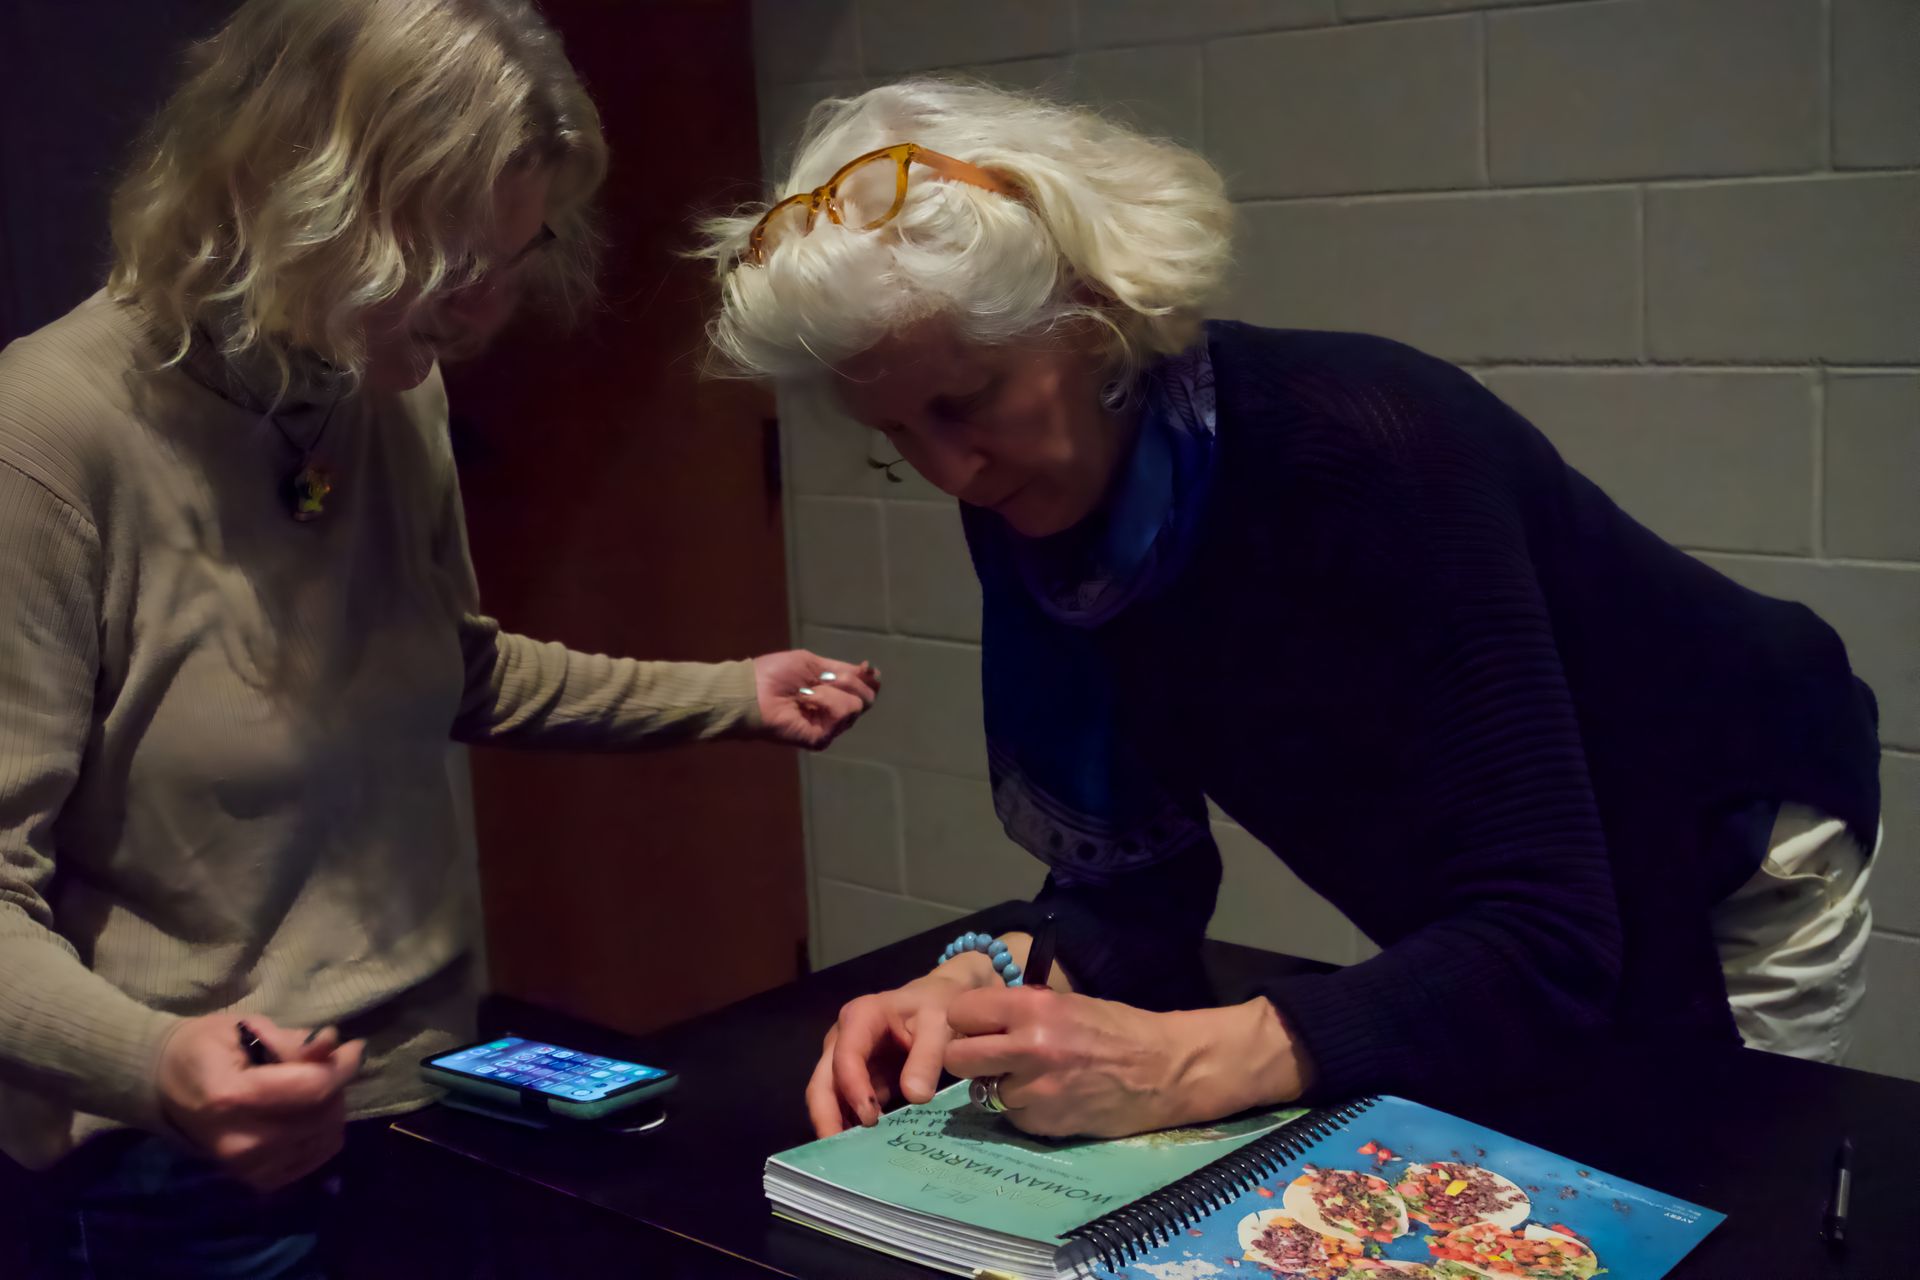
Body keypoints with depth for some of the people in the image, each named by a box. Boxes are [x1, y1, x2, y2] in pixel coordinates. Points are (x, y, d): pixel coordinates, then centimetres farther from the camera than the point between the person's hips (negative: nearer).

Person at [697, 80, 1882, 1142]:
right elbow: (1133, 875, -11)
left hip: (1716, 874, -6)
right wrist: (980, 986, -31)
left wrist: (1181, 1063, -49)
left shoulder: (1355, 449, -37)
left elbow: (1541, 940, -39)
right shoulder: (1027, 507, -15)